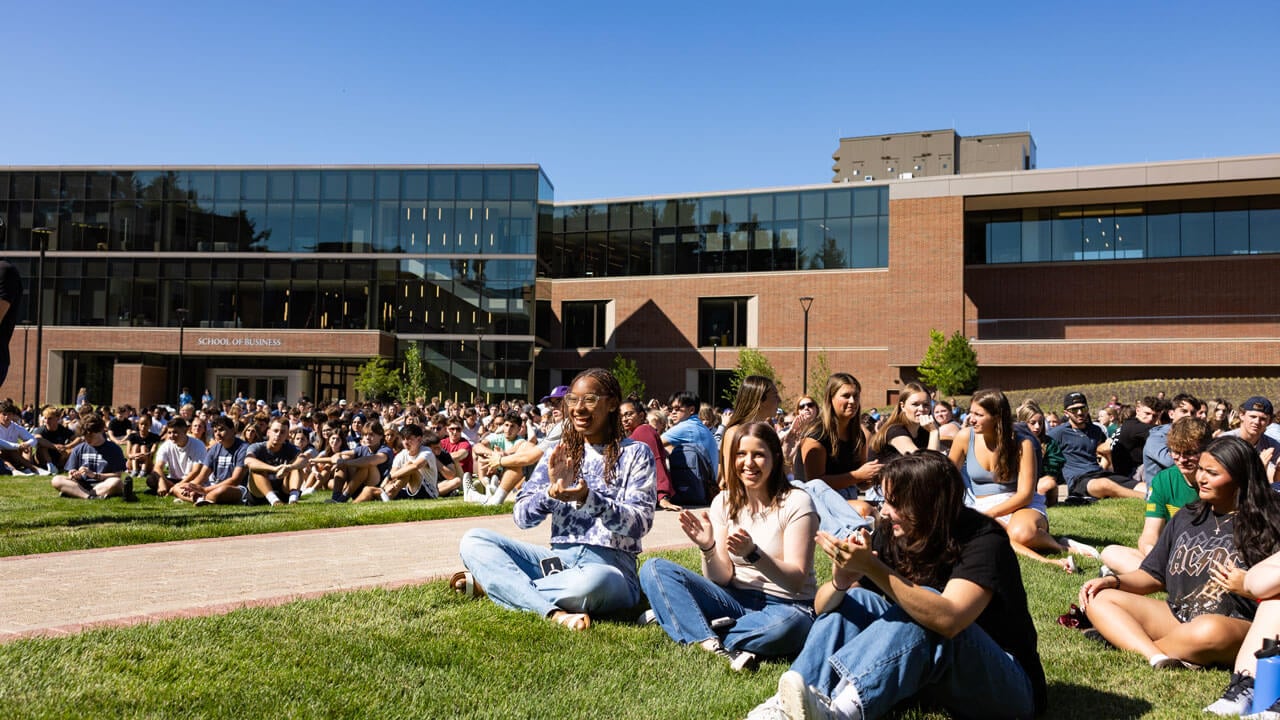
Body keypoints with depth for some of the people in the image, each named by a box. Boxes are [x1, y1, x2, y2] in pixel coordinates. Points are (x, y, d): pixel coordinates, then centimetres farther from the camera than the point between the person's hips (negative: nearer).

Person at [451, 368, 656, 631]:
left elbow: (640, 523, -11)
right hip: (558, 559, 4)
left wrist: (588, 498, -26)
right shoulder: (559, 454, 12)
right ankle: (554, 612, -30)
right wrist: (551, 491, -16)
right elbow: (522, 517, 4)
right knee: (473, 540, -11)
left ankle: (494, 582, -17)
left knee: (595, 580, -40)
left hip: (610, 564, -4)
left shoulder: (635, 454, 1)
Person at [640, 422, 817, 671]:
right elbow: (721, 578, 0)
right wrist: (708, 548, -21)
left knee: (790, 623, -41)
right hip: (735, 600, 4)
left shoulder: (796, 503, -8)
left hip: (785, 605, -3)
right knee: (654, 569, -14)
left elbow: (796, 580, -14)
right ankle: (715, 646, -31)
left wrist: (753, 554, -30)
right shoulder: (724, 503, 4)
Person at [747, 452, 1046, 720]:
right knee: (851, 600, -9)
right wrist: (841, 581, -31)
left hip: (1008, 684, -6)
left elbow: (948, 619, -39)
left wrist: (871, 567, -44)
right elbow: (822, 606, -8)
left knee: (924, 609, -32)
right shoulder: (891, 534, -7)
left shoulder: (983, 539, -21)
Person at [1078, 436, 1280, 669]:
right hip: (1175, 615, 6)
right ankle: (1157, 657, -34)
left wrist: (1249, 587, -19)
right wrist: (1114, 581, 2)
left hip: (1236, 626, -6)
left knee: (1209, 630, -42)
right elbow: (1154, 575, 18)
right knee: (1099, 598, -11)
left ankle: (1124, 638, -18)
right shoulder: (1186, 518, 17)